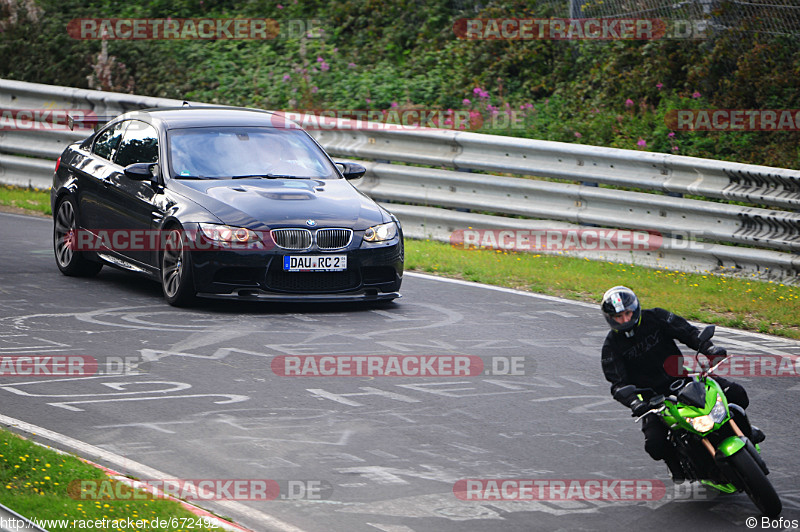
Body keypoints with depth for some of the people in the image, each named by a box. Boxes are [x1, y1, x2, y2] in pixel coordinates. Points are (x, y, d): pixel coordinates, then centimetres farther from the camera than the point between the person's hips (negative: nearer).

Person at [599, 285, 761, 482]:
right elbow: (618, 384, -13)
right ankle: (675, 460, 10)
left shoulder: (655, 318, -4)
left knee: (735, 393, -14)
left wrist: (709, 348, -23)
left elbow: (686, 331, -4)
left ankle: (743, 429, 18)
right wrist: (634, 403, -34)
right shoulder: (612, 346, -6)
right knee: (654, 444, -26)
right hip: (653, 397, -2)